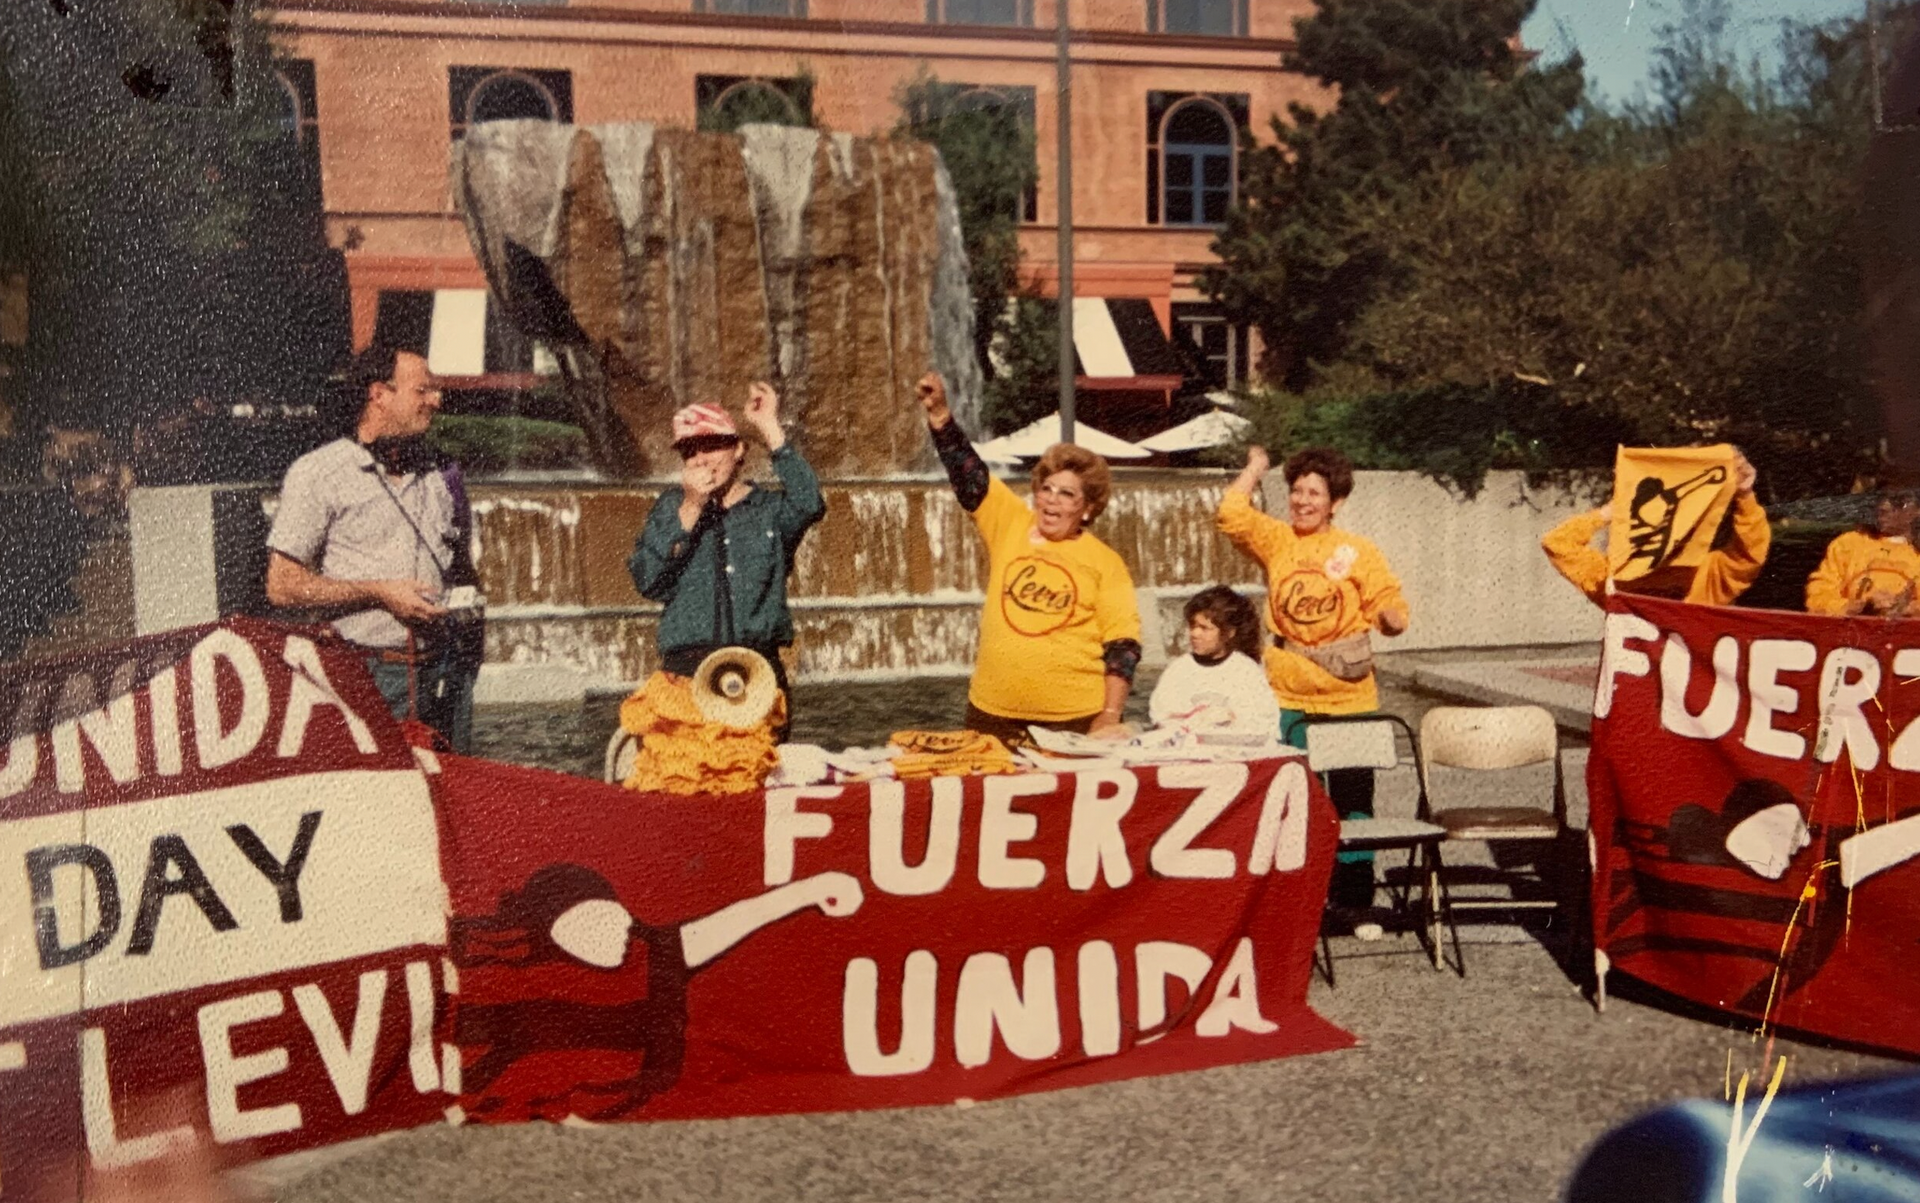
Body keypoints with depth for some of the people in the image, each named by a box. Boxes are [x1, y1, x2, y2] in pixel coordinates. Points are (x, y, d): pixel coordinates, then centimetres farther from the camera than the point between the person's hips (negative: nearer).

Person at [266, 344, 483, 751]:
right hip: (365, 674, -5)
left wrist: (469, 603, 6)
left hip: (444, 672, 5)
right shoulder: (315, 473, -1)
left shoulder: (443, 472, 16)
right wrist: (379, 593, -12)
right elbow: (282, 585, -5)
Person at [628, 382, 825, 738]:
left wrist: (771, 429, -10)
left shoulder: (770, 508, 11)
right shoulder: (671, 507, 15)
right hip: (687, 669, 0)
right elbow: (647, 581, 1)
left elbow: (810, 505, -13)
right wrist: (690, 509, -5)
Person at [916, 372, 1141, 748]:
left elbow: (1123, 644, -5)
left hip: (1076, 719, -2)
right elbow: (967, 473, -1)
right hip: (994, 712, 2)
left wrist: (1110, 718, -11)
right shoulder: (1009, 525, 6)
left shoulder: (1105, 562, -2)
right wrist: (938, 410, -12)